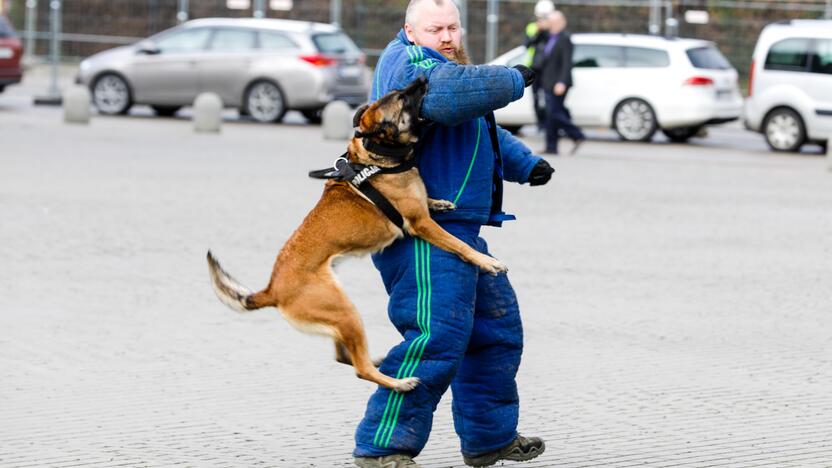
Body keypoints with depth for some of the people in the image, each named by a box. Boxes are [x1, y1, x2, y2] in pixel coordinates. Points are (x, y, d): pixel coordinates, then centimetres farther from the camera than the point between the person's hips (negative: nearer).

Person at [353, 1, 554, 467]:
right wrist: (513, 80, -19)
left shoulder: (443, 64, 21)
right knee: (436, 336, -20)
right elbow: (454, 94, -36)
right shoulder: (411, 65, -13)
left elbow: (487, 132, 31)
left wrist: (526, 164, 14)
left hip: (459, 229, 11)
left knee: (497, 329, 20)